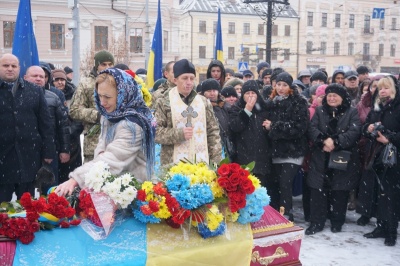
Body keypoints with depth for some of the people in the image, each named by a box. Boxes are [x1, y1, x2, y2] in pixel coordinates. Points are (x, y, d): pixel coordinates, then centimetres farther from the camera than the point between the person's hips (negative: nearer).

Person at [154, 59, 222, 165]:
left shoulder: (204, 102, 12)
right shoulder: (164, 102, 2)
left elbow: (213, 132, 13)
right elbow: (156, 132, -2)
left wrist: (215, 160, 5)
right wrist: (179, 134, -16)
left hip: (201, 163, 3)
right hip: (174, 165, -3)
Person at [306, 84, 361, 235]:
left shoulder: (352, 112, 3)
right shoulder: (319, 111, 10)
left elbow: (354, 132, -12)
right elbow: (312, 129, -3)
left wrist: (335, 142, -24)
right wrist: (323, 140, -22)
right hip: (321, 159, 2)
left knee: (339, 191, 7)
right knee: (318, 191, 1)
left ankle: (337, 222, 22)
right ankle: (317, 222, 11)